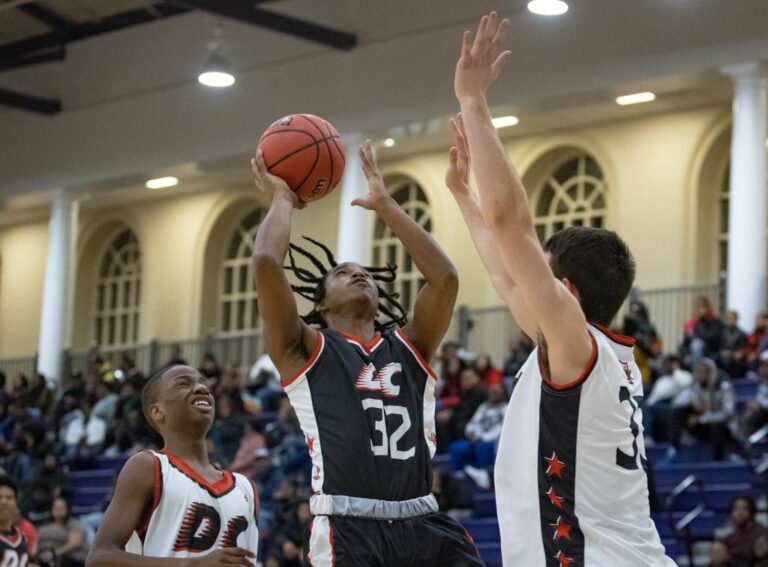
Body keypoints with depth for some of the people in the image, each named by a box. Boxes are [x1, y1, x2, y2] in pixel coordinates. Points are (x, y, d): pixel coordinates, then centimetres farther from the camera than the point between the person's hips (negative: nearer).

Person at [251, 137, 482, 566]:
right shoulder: (306, 349, 11)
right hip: (349, 529, -4)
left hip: (423, 524, 4)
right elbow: (266, 263, -3)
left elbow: (445, 278, 7)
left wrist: (385, 204, 14)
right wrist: (283, 200, 15)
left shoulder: (409, 346, 21)